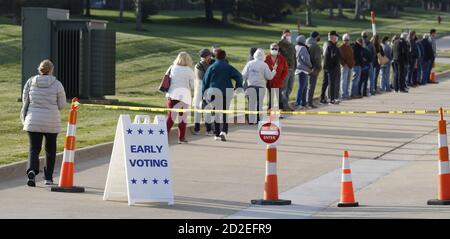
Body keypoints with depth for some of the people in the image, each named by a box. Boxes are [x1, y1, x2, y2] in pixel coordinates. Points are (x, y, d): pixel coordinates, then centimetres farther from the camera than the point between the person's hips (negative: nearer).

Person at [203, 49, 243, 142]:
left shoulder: (211, 67, 3)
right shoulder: (228, 67, 2)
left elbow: (205, 81, 4)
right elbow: (238, 76, -6)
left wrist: (205, 93, 10)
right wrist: (238, 86, 4)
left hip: (215, 92, 0)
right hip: (227, 92, 0)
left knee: (216, 113, 9)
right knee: (225, 112, 2)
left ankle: (217, 134, 10)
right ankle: (223, 131, -17)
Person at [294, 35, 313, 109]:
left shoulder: (296, 48, 13)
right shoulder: (302, 48, -14)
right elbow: (305, 59, -19)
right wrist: (310, 66, -3)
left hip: (299, 70, 10)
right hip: (303, 70, -10)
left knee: (303, 87, 16)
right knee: (301, 87, -9)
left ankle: (303, 103, 20)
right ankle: (298, 104, -11)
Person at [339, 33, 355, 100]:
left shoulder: (350, 47, 18)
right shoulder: (341, 48, -9)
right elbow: (341, 57, -15)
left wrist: (352, 63, 17)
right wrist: (343, 63, -21)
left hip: (350, 66, 9)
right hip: (345, 66, -9)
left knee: (348, 80, 13)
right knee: (344, 80, -8)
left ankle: (346, 93, 19)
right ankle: (343, 94, -8)